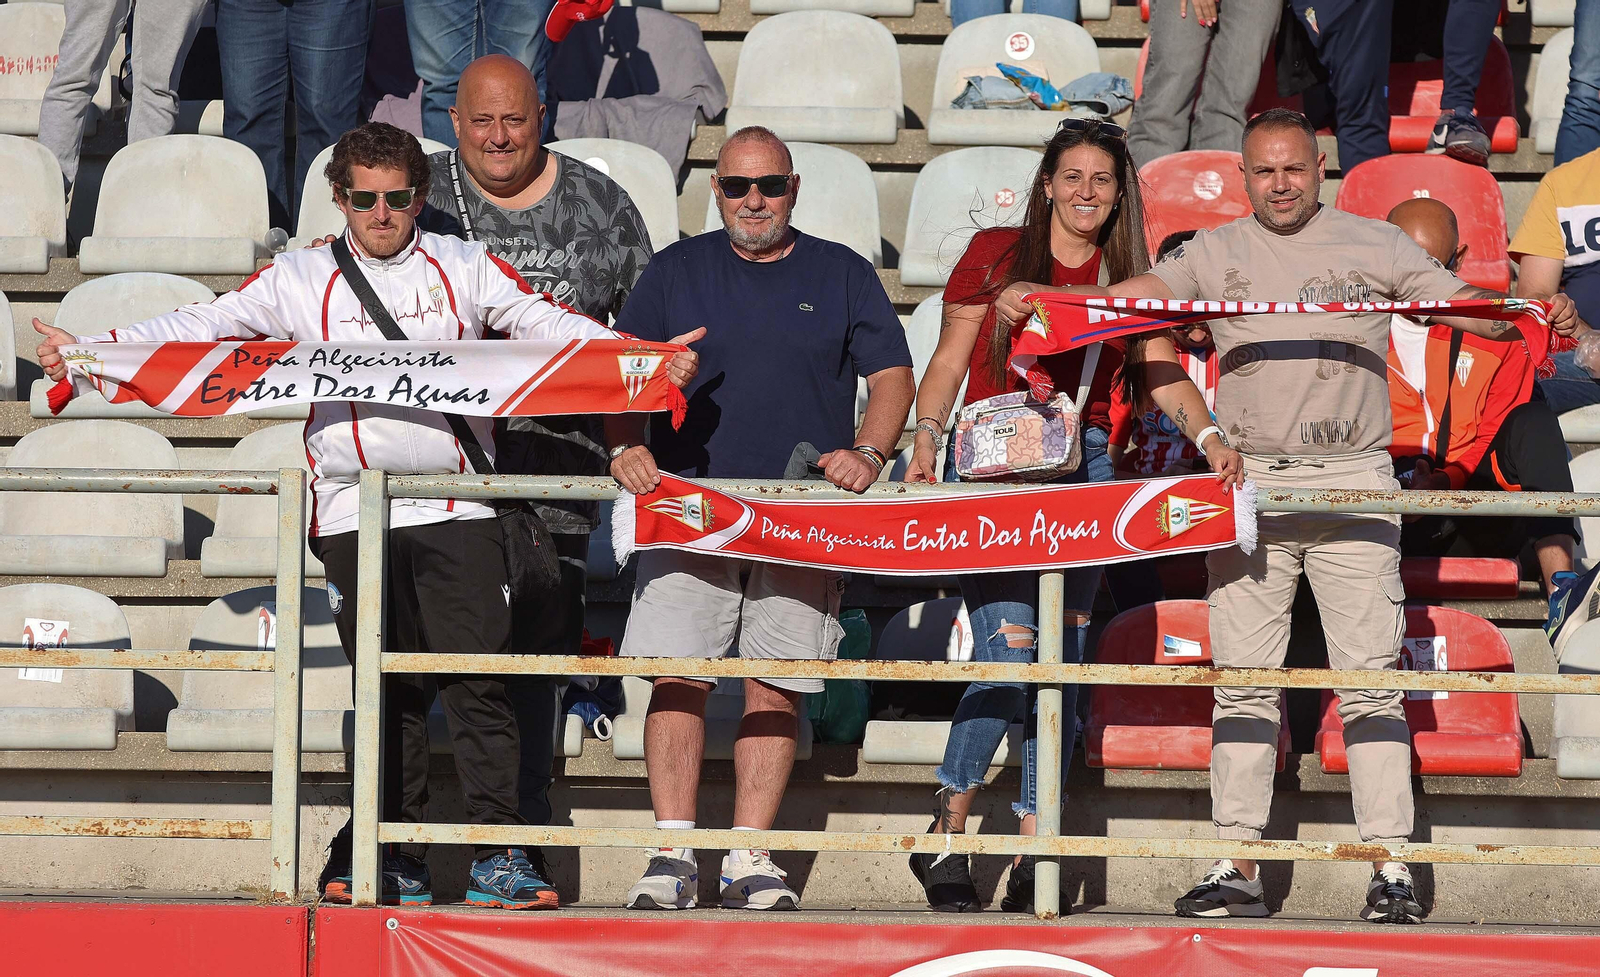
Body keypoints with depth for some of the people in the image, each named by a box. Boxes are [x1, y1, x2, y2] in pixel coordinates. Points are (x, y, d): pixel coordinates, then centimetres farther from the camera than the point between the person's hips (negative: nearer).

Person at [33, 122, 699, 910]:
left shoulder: (465, 268, 9)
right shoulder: (299, 280, 10)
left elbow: (549, 323, 5)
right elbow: (203, 327, 8)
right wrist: (88, 352, -1)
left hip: (456, 509, -1)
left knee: (476, 679, -7)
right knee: (385, 691, 3)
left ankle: (497, 854, -4)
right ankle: (397, 859, 9)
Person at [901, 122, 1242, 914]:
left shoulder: (1129, 281, 13)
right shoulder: (995, 255, 6)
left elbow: (1164, 375, 5)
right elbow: (949, 360, 7)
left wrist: (1208, 439, -13)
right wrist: (926, 435, -7)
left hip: (1081, 467, 3)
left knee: (1061, 657, 0)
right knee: (1008, 645, -16)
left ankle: (1033, 856, 4)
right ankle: (944, 834, -6)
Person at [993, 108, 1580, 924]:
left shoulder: (1376, 246, 7)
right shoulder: (1215, 254, 9)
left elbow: (1467, 308, 6)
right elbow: (1126, 298, -2)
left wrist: (1538, 316, -14)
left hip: (1353, 486, -2)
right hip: (1249, 483, 2)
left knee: (1369, 676, -5)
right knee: (1242, 676, 1)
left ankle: (1389, 869, -5)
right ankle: (1238, 867, 5)